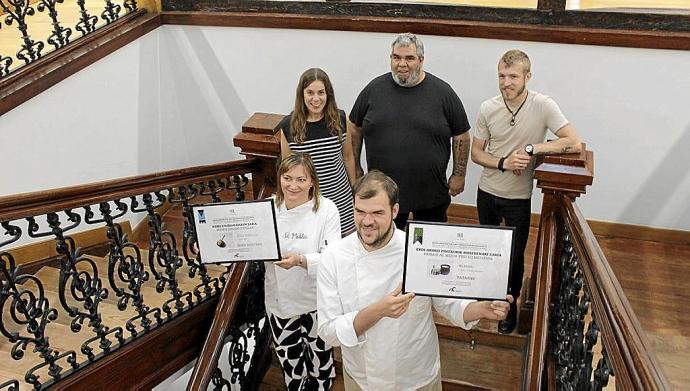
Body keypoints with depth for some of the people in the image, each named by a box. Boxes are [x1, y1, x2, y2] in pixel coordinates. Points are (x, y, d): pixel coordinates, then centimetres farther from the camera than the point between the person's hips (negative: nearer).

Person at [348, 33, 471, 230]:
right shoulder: (374, 89, 0)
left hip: (431, 193, -1)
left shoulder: (443, 92, -4)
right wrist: (355, 167, 9)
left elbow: (461, 136, 3)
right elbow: (354, 128, 10)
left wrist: (458, 175, 2)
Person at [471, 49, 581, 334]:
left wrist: (531, 148, -26)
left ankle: (511, 302, 35)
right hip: (487, 192, 3)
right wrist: (503, 163, -20)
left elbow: (574, 144, -23)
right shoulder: (488, 109, -10)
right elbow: (476, 153, -2)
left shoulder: (543, 106, -18)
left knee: (515, 256, 9)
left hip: (519, 198, -3)